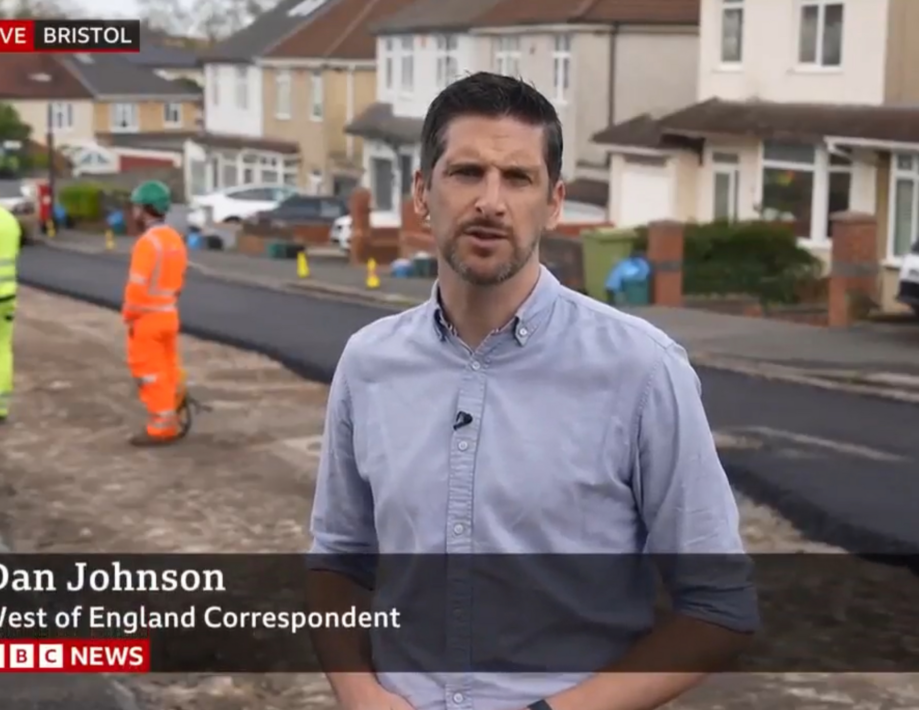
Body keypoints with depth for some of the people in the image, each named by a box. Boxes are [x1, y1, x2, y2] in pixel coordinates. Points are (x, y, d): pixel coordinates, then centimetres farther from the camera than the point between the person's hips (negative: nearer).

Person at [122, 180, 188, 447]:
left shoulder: (147, 242, -20)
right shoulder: (174, 239, 8)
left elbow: (138, 286, -22)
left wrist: (129, 316, -12)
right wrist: (168, 305, 15)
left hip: (146, 318, -9)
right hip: (168, 314, 9)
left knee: (150, 373, -1)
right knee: (167, 369, 15)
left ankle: (160, 428, 3)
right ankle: (170, 422, 22)